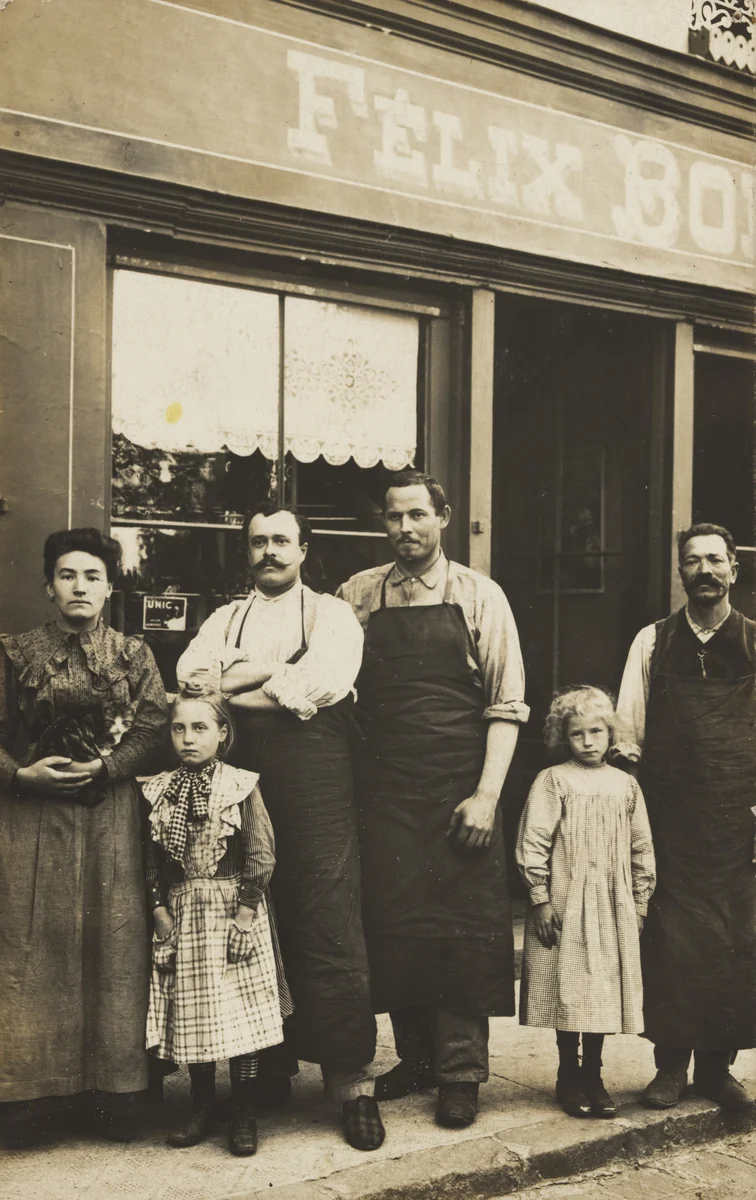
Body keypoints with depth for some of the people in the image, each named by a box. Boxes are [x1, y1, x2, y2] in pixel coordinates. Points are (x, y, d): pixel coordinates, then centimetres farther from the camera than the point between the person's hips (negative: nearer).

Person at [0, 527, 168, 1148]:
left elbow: (153, 727, -1)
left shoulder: (133, 654, 8)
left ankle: (116, 1088, 8)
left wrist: (103, 767, -14)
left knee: (113, 944, 0)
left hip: (110, 814, 0)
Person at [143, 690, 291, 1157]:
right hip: (182, 915, 3)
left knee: (241, 1010, -1)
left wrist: (245, 912, -12)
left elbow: (262, 858, -7)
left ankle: (244, 1114, 11)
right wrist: (159, 908, -2)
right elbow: (151, 859, 6)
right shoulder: (159, 791, 3)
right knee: (190, 1014, 9)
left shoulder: (241, 786, -7)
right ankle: (202, 1108, 24)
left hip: (233, 911, -3)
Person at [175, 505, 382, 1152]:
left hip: (317, 788, -3)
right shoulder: (225, 619, 20)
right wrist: (281, 674, -7)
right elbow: (191, 676, 2)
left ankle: (352, 1080, 2)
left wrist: (241, 680, -2)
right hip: (244, 783, 3)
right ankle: (268, 1071, 21)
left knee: (330, 934, -7)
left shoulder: (331, 614, 10)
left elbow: (325, 681, -9)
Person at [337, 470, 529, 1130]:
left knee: (465, 930, 1)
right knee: (393, 925, 7)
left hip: (460, 790, -2)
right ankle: (416, 1057, 24)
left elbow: (507, 704, -3)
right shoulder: (358, 595, 7)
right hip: (386, 791, 2)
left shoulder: (479, 596, 0)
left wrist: (487, 795, -10)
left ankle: (461, 1072, 14)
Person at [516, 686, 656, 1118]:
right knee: (569, 990, 2)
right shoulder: (554, 780, -4)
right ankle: (568, 1075, 16)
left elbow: (642, 848, 11)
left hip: (613, 911, 3)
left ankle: (593, 1075, 20)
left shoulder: (625, 785, 7)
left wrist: (640, 903, 8)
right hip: (564, 908, -3)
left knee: (605, 991, 7)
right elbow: (533, 843, -7)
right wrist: (540, 899, -11)